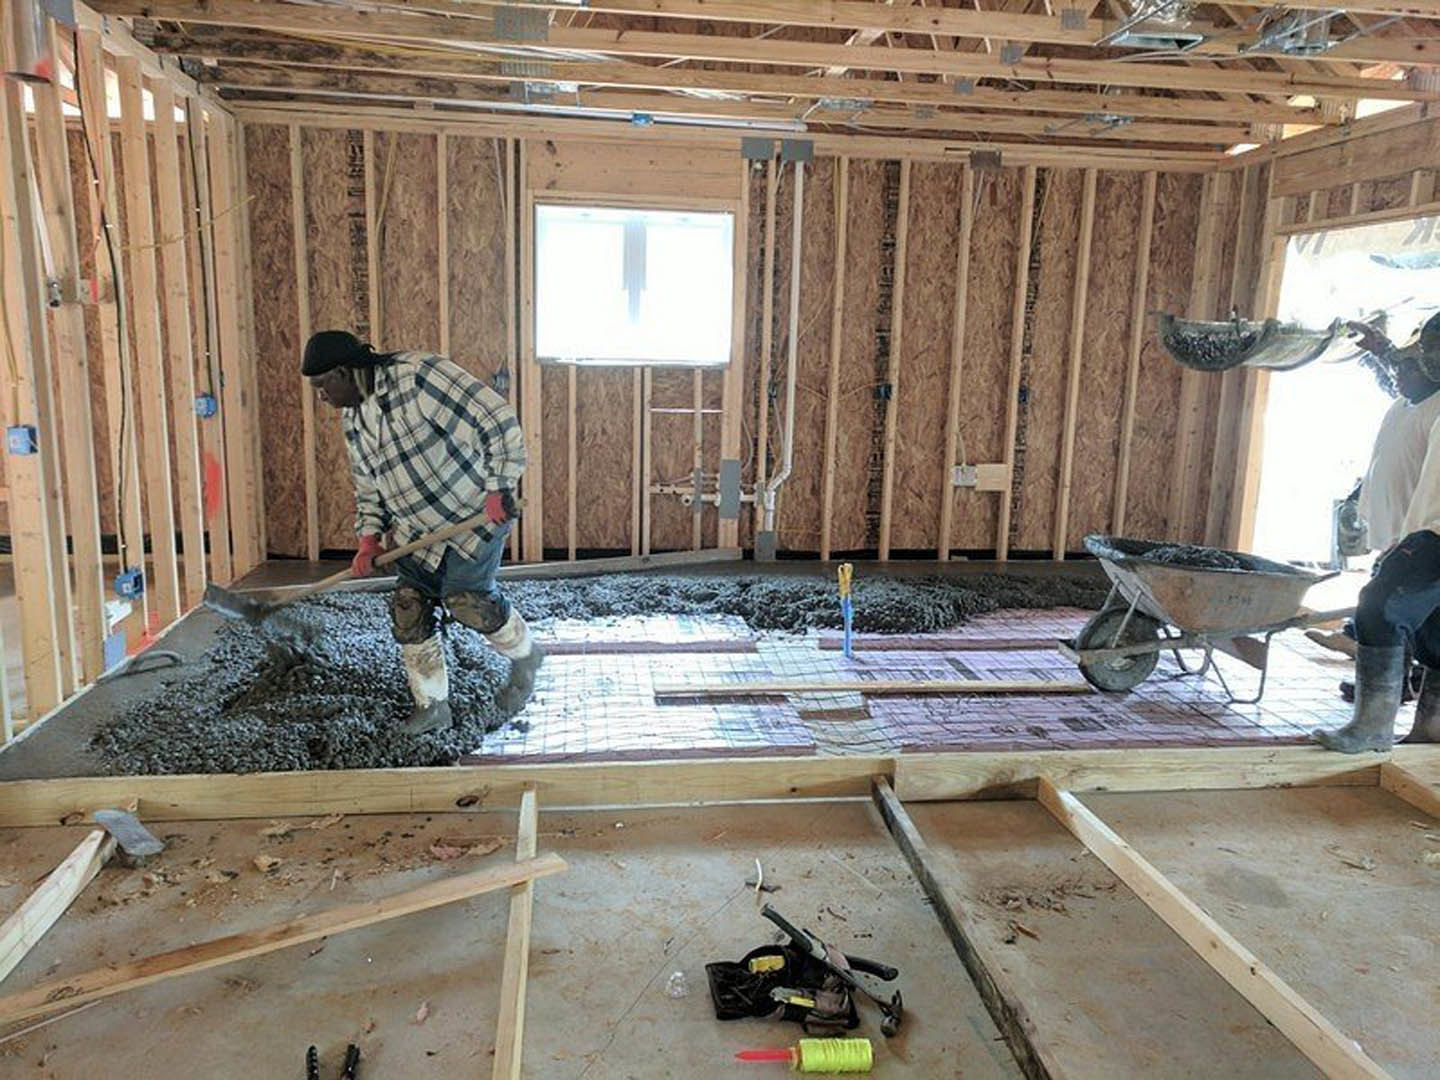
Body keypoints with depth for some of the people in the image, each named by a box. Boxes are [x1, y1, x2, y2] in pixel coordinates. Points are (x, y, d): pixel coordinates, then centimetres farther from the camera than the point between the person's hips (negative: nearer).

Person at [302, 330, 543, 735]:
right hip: (417, 528, 8)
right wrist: (370, 537, 3)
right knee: (408, 607, 3)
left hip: (474, 513, -8)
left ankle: (525, 656, 14)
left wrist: (499, 487, -23)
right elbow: (367, 485, 17)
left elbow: (498, 418, -23)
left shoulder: (420, 375, -21)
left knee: (465, 596, -15)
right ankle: (432, 706, 18)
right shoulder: (352, 419, 7)